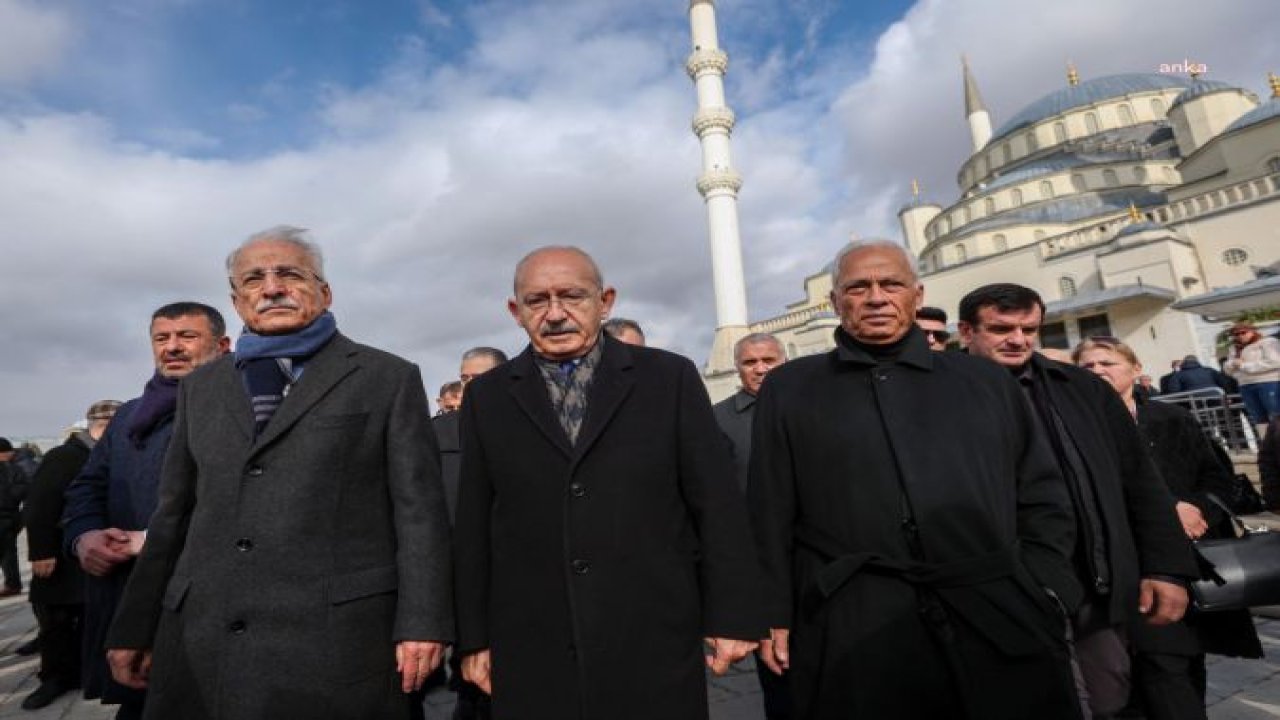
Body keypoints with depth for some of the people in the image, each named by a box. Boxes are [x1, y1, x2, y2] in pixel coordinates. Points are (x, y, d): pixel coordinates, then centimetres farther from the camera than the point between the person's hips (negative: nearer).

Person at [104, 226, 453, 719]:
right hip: (199, 641, 4)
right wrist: (136, 626, 14)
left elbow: (418, 508, -5)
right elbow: (174, 512, 16)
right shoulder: (201, 387, 14)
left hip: (337, 639, -4)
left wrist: (422, 621, -10)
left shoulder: (389, 379, 0)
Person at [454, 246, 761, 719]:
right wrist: (474, 638, 5)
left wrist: (731, 616, -3)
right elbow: (473, 525, 4)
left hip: (654, 648, -1)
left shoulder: (670, 378, -2)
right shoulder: (487, 396, 4)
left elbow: (718, 504, -2)